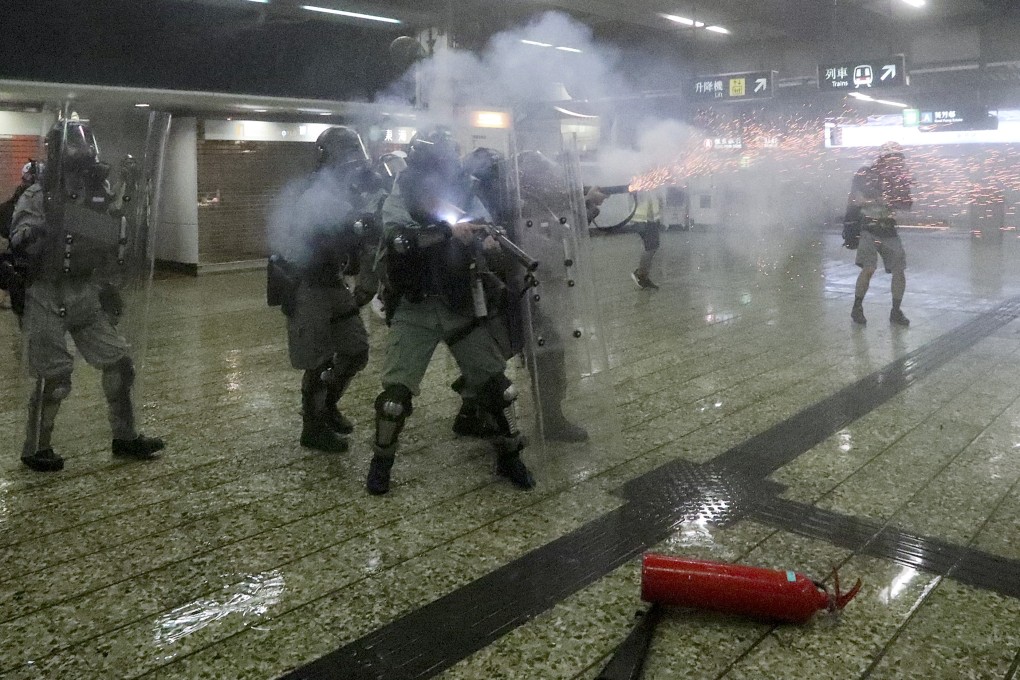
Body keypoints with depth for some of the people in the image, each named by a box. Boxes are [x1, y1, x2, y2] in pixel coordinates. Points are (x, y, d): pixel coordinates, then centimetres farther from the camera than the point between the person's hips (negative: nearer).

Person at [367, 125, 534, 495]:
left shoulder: (466, 199, 4)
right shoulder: (398, 201, -6)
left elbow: (489, 250, 5)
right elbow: (398, 239, -27)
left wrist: (490, 247, -19)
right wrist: (447, 230, -36)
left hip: (461, 308, 3)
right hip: (414, 310, -3)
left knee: (496, 383, 2)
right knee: (396, 390, -7)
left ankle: (510, 457, 21)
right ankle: (382, 460, 18)